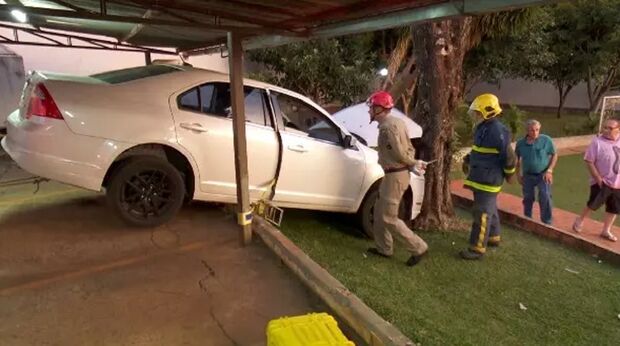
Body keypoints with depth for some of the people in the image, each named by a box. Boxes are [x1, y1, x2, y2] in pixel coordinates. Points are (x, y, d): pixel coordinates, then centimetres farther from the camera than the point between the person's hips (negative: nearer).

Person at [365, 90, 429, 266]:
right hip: (394, 174, 10)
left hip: (395, 176, -10)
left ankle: (418, 248, 9)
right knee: (379, 213, 17)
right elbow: (409, 148, 16)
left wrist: (414, 163, -3)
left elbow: (400, 154, -21)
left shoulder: (388, 126, -20)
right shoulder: (394, 122, 13)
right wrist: (414, 163, 0)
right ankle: (384, 248, 27)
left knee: (389, 218, -1)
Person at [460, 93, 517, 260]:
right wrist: (468, 160, 13)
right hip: (480, 177, 10)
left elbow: (509, 156, -17)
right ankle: (493, 237, 38)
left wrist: (508, 174, -4)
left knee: (482, 212, -6)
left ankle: (478, 248, 0)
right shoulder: (482, 127, 10)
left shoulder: (498, 131, -20)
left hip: (489, 180, -10)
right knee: (489, 209, 22)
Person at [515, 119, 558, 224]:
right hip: (528, 175, 2)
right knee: (528, 199, 12)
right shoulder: (520, 143, -8)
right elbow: (517, 159, 7)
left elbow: (554, 155, -1)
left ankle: (547, 223, 0)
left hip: (543, 175, -2)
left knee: (545, 198, -13)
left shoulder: (546, 140, -13)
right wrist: (518, 174, 6)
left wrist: (549, 170, -10)